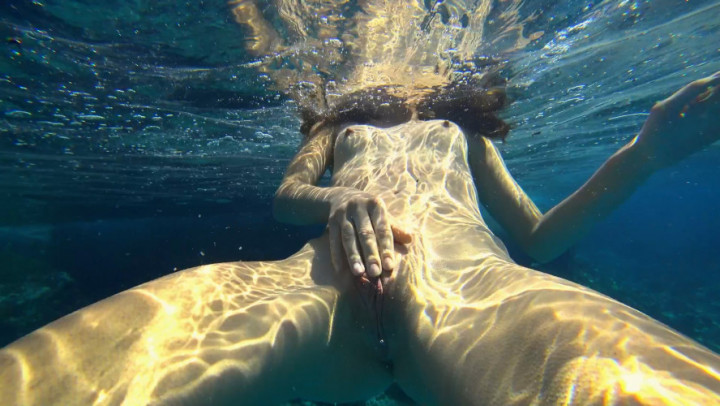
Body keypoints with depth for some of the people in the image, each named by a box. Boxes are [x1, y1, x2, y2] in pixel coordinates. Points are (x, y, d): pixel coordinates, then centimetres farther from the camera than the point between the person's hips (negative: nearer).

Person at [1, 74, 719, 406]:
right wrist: (340, 200, -8)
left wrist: (645, 153, 18)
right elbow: (288, 195, 16)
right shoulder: (338, 127, 35)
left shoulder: (462, 132, 35)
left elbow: (539, 237, 28)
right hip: (321, 268, 1)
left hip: (464, 266, 2)